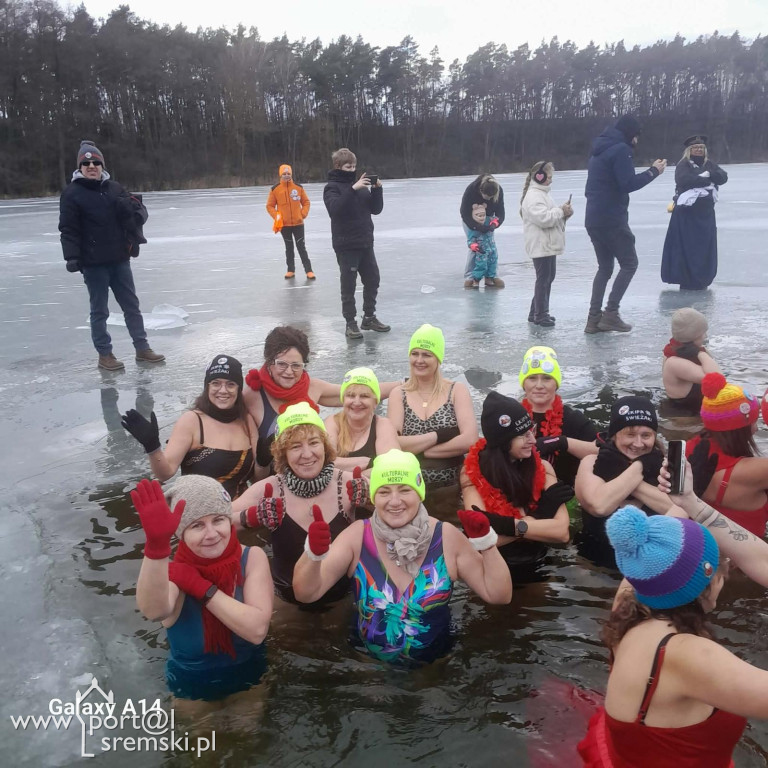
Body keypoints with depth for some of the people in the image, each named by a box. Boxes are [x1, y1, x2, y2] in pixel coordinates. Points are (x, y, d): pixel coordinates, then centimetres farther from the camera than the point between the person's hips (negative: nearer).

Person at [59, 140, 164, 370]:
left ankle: (142, 349, 22)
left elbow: (140, 211, 7)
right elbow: (68, 229, -9)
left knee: (131, 305, 11)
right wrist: (72, 257, -18)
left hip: (119, 260, 5)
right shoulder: (72, 194, -5)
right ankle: (104, 354, 16)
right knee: (99, 311, 5)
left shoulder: (114, 188, 8)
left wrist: (131, 207, -16)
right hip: (93, 264, -5)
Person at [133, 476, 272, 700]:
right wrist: (156, 544, -52)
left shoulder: (252, 558, -13)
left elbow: (257, 630, -24)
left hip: (252, 680, 0)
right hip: (192, 690, 1)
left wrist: (200, 586, -23)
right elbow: (155, 612, -38)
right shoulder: (173, 572, -15)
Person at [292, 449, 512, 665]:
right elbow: (306, 594, -12)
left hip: (435, 667, 0)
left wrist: (485, 542, -17)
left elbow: (499, 596, -3)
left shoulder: (446, 537, -8)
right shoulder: (358, 535, -8)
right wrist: (313, 554, -31)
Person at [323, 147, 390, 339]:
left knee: (372, 280, 11)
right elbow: (335, 208, -24)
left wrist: (377, 189, -8)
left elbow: (376, 209, 7)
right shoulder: (332, 187, -6)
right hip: (346, 245, -6)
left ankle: (369, 317, 25)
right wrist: (353, 189, -31)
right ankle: (350, 323, 9)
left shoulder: (361, 185, 10)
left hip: (365, 242, 6)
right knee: (349, 285, 0)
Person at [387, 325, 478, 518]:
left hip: (451, 492, 0)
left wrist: (417, 449, -12)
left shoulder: (457, 390, 1)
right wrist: (441, 434, -16)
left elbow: (469, 440, -16)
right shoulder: (398, 394, 4)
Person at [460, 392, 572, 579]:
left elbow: (562, 532, -12)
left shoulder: (542, 468, -2)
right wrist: (541, 511, -17)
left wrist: (508, 526, -21)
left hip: (536, 569, 1)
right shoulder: (472, 471, -8)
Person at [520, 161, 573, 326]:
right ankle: (541, 315, 2)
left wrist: (564, 212, 5)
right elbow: (543, 218, -27)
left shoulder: (543, 193, 18)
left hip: (549, 245, 11)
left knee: (549, 277, 15)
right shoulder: (533, 196, -15)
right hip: (540, 246, -11)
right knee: (543, 279, -6)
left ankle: (536, 312, 22)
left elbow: (552, 216, 23)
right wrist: (561, 211, -18)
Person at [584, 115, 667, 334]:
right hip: (611, 219, -9)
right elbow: (628, 184, -17)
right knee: (629, 263, 2)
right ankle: (610, 313, -6)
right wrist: (653, 171, -6)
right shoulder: (620, 149, -10)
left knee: (605, 266, 13)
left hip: (593, 219, 9)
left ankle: (594, 317, 6)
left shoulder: (599, 150, 19)